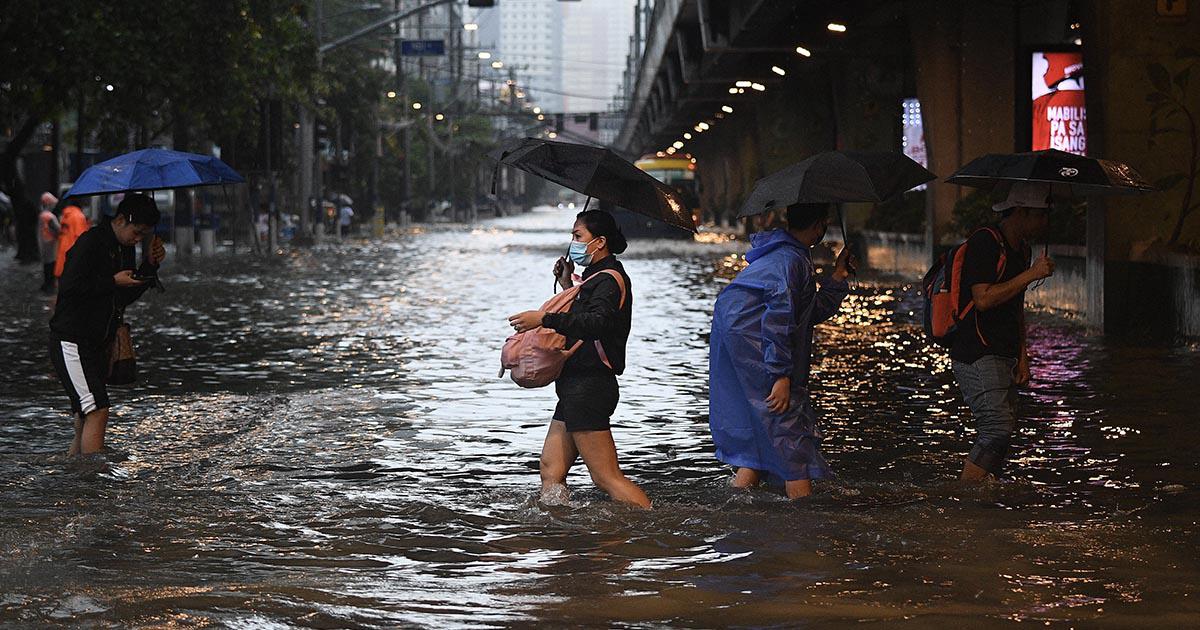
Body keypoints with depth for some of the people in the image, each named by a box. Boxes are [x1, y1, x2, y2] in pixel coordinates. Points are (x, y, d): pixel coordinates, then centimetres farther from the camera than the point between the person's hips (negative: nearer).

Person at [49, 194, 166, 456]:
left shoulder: (125, 248, 12)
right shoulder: (91, 243, -15)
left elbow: (126, 297, 17)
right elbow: (69, 287, -22)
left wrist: (152, 266, 5)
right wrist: (113, 282, -18)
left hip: (98, 344, 9)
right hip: (72, 343, -9)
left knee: (85, 418, 8)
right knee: (97, 410, -16)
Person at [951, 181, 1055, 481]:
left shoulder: (1023, 250, 18)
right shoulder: (984, 243, -11)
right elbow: (983, 299, -22)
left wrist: (1023, 358, 17)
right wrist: (1030, 274, -18)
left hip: (1003, 356, 9)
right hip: (977, 355, -9)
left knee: (1000, 434, 3)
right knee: (997, 428, -18)